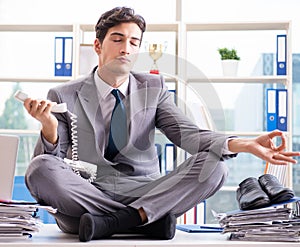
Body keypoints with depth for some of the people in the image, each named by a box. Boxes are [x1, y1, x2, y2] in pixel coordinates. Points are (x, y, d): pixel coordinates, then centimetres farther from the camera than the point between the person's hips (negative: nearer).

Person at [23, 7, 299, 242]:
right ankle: (146, 220, -24)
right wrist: (49, 127, -24)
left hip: (145, 195, 2)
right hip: (88, 197, -1)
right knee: (40, 169, -31)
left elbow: (188, 134, -2)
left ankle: (111, 222, -26)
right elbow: (49, 163, -1)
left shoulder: (153, 88, 12)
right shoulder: (64, 96, 5)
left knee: (214, 165, -20)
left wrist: (243, 145, -20)